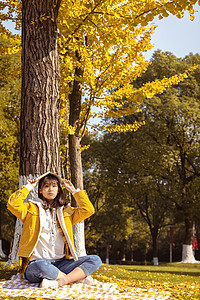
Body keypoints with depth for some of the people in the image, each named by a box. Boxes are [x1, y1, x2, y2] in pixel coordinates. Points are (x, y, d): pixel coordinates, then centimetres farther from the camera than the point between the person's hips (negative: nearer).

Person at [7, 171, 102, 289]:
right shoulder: (32, 208, 8)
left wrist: (74, 190, 14)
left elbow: (88, 210, 9)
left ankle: (59, 281, -29)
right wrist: (28, 187, 2)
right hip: (34, 265, -4)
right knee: (42, 266, -41)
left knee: (96, 260, -15)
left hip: (60, 263, 4)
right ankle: (78, 276, -19)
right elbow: (13, 204, -10)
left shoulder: (66, 211, 20)